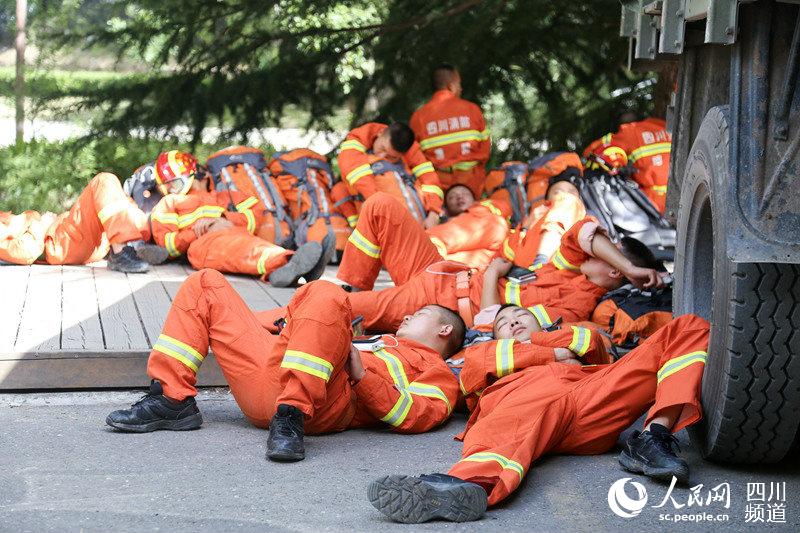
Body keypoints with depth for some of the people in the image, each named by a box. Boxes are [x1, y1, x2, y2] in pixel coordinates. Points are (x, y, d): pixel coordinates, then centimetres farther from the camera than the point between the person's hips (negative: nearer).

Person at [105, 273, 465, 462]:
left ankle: (291, 419, -40)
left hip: (324, 400, -8)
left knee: (327, 296, -33)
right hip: (265, 386, 8)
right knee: (205, 285, 13)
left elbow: (420, 416, -2)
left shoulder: (438, 373, 20)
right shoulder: (384, 343, 43)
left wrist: (360, 372, -10)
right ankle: (171, 400, -3)